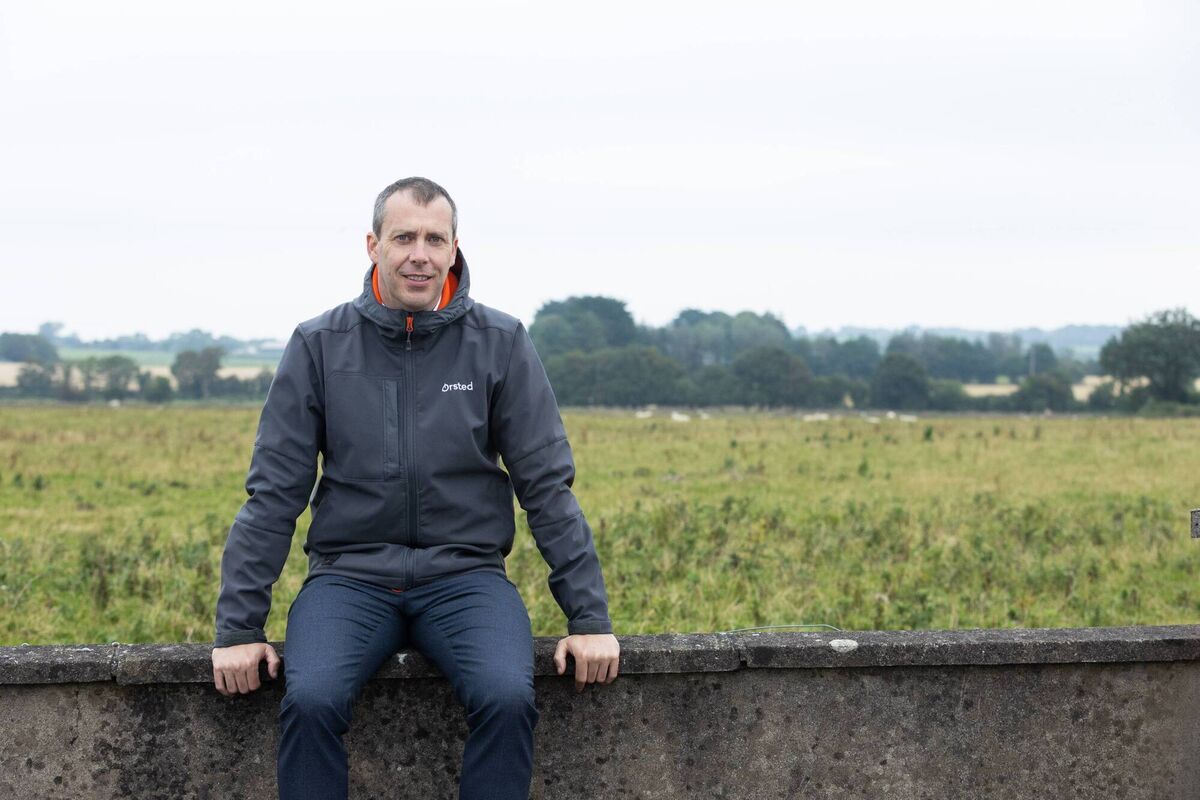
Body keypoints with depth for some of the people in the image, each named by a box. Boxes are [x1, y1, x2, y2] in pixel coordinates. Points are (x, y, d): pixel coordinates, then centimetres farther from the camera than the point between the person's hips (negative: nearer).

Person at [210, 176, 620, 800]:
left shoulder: (501, 344, 1)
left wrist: (590, 618, -4)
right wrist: (238, 628, -4)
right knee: (309, 701, -29)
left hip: (465, 574, 0)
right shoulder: (319, 346, 1)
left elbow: (548, 487, 2)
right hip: (350, 575, 0)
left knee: (508, 698, -29)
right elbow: (273, 494, 2)